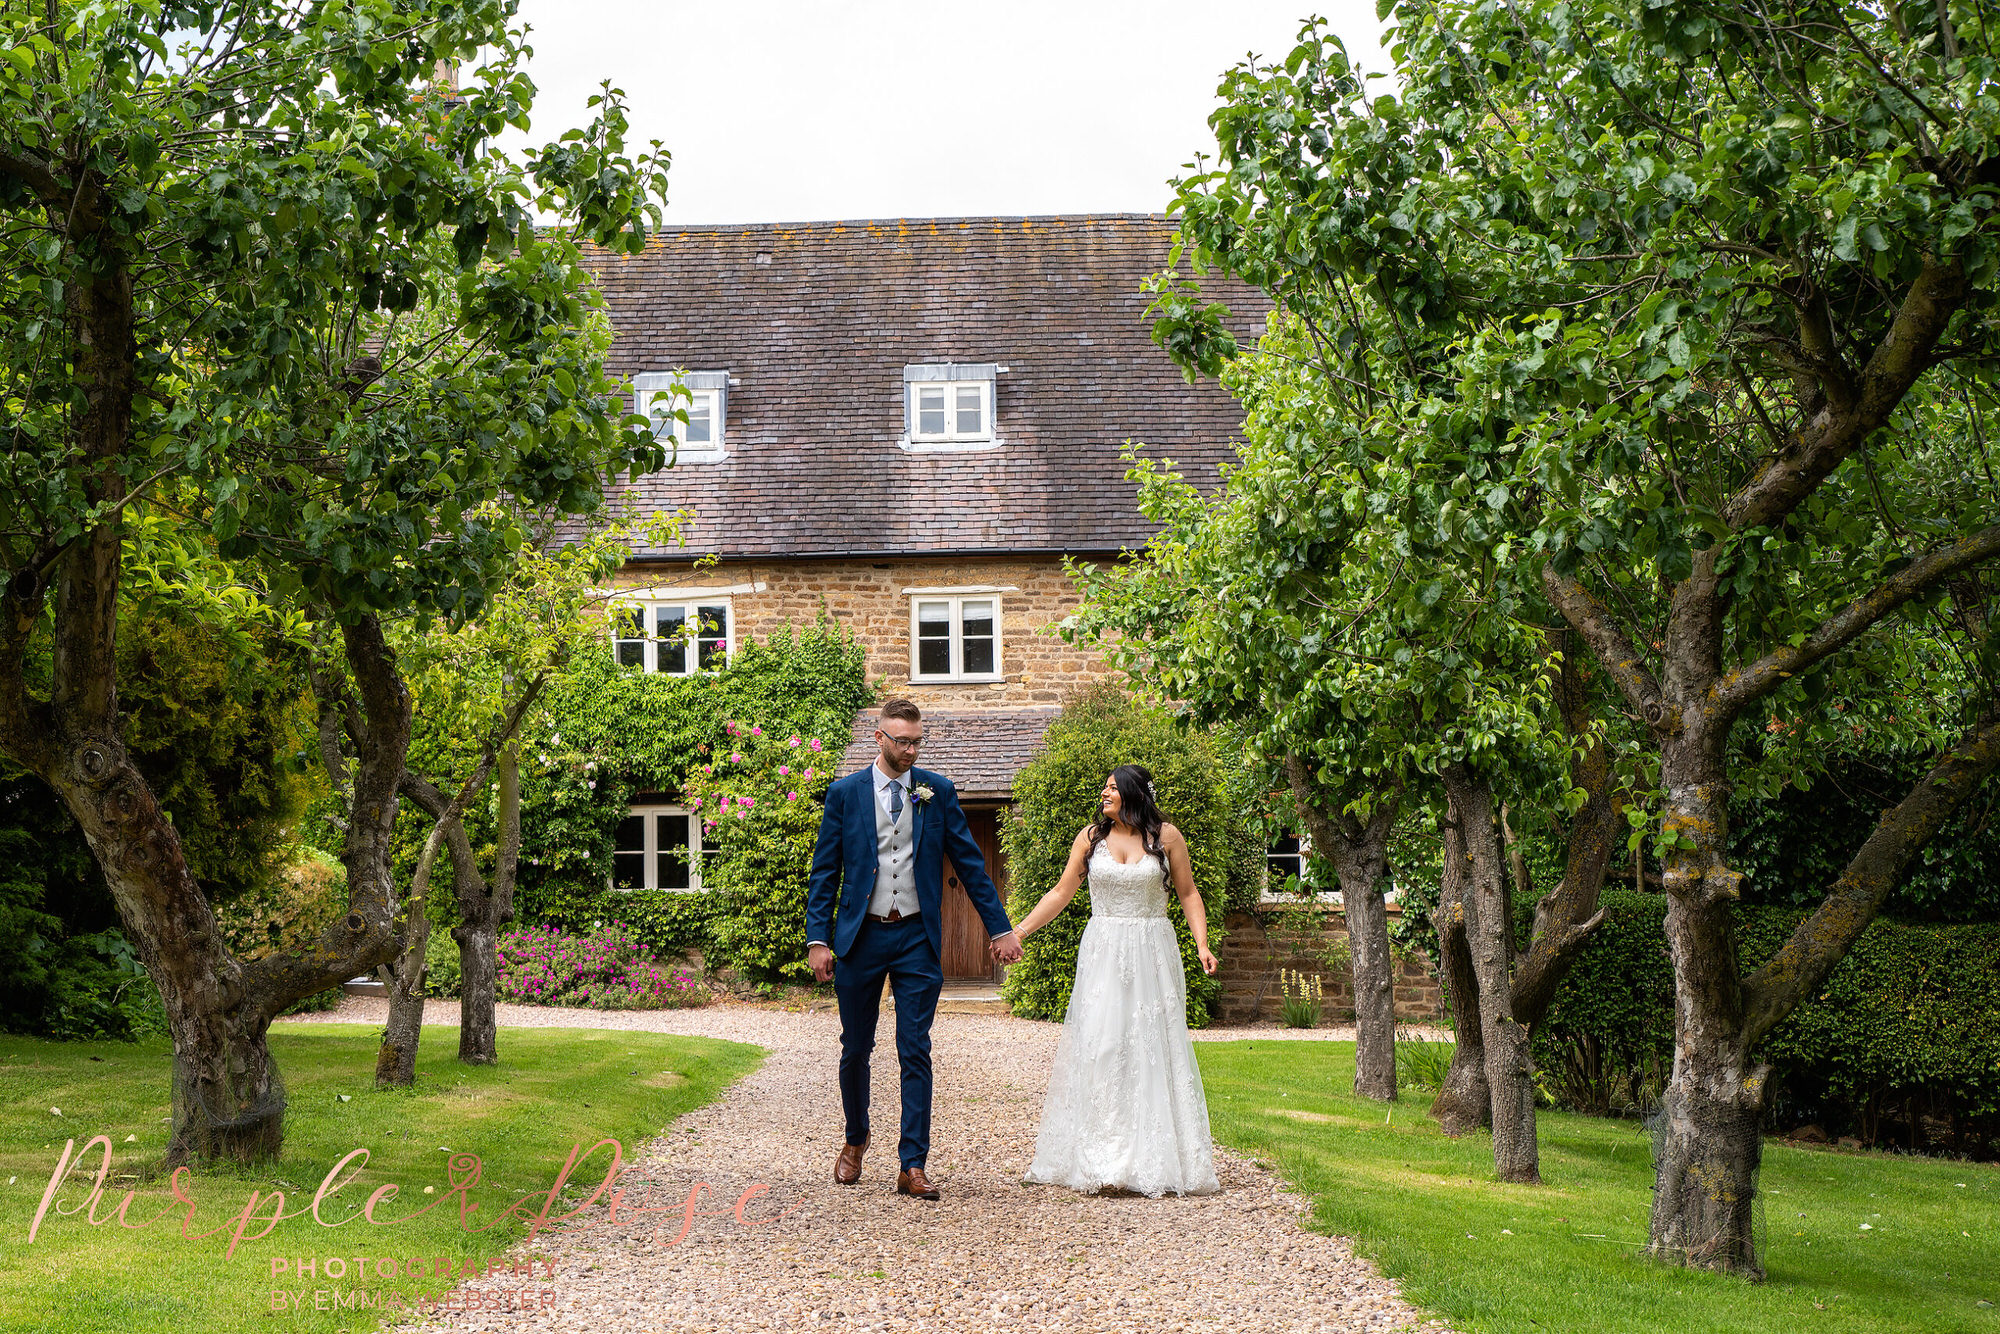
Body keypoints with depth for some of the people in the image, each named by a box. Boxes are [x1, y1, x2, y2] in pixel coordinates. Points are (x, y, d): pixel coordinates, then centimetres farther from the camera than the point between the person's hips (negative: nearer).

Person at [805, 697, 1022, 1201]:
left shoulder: (937, 791, 3)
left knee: (916, 1053, -3)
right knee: (855, 1049, 11)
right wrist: (818, 938, -6)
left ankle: (913, 1167, 0)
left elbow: (969, 862, 6)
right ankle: (856, 1140, 35)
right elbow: (825, 871, 2)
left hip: (917, 937, 0)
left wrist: (1000, 928, 3)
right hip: (860, 936, 0)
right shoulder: (846, 792, 1)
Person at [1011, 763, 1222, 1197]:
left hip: (1151, 954, -1)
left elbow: (1188, 893, 6)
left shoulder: (1166, 836, 1)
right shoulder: (1091, 836, 6)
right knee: (1098, 1045, -7)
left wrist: (1202, 944, -7)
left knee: (1152, 1046, -2)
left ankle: (1158, 1160, 5)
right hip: (1102, 953, 1)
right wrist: (1019, 930, 4)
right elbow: (1061, 892, 10)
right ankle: (1100, 1158, -3)